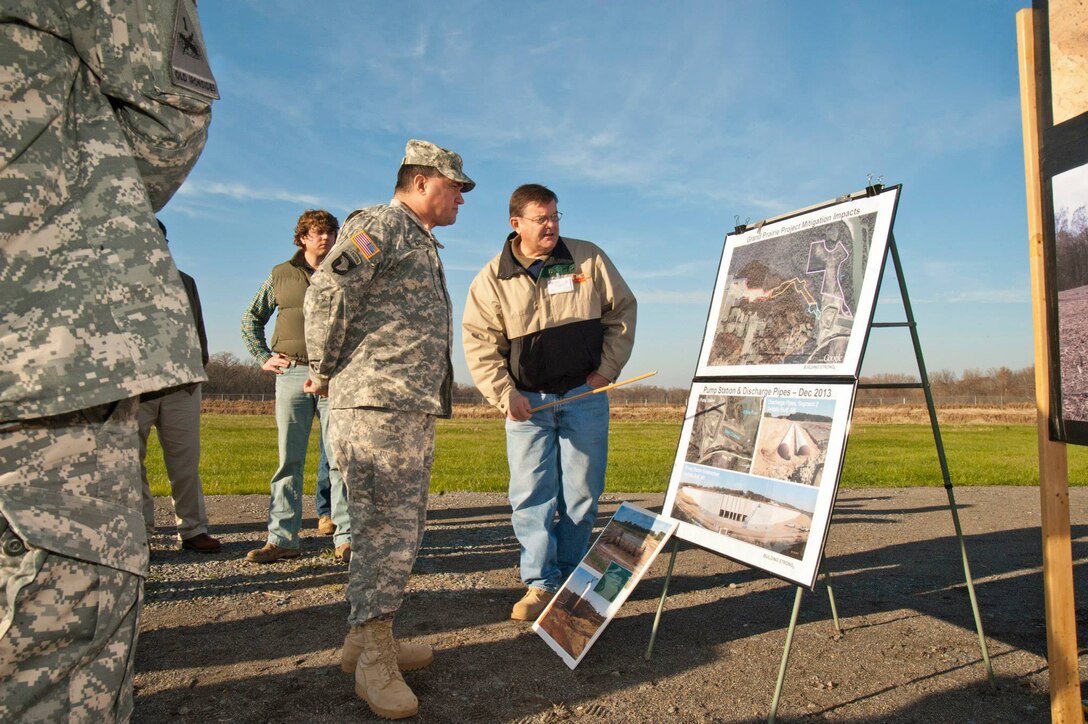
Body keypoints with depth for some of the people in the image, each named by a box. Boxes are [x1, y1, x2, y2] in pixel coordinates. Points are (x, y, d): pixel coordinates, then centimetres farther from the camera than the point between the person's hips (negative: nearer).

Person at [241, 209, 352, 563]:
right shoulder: (281, 275, 13)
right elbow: (251, 318, 21)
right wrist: (262, 357, 10)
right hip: (292, 374, 1)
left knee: (341, 459, -3)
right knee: (289, 459, 4)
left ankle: (346, 537, 2)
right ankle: (283, 538, 10)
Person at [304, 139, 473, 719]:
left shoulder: (422, 243, 26)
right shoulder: (381, 225, -6)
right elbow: (326, 294, -15)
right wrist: (324, 373, -8)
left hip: (415, 407, 10)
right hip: (376, 404, -10)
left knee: (398, 525, 13)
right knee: (387, 526, -8)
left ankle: (366, 640, 24)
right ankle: (374, 656, 2)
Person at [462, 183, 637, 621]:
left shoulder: (589, 259, 1)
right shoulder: (492, 279, -2)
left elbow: (622, 310, 9)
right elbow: (479, 343, -3)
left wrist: (607, 369, 1)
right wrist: (503, 395, -13)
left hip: (585, 395, 1)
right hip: (527, 401, -1)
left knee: (581, 494, 6)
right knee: (531, 495, -3)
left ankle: (570, 581, 20)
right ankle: (540, 585, 7)